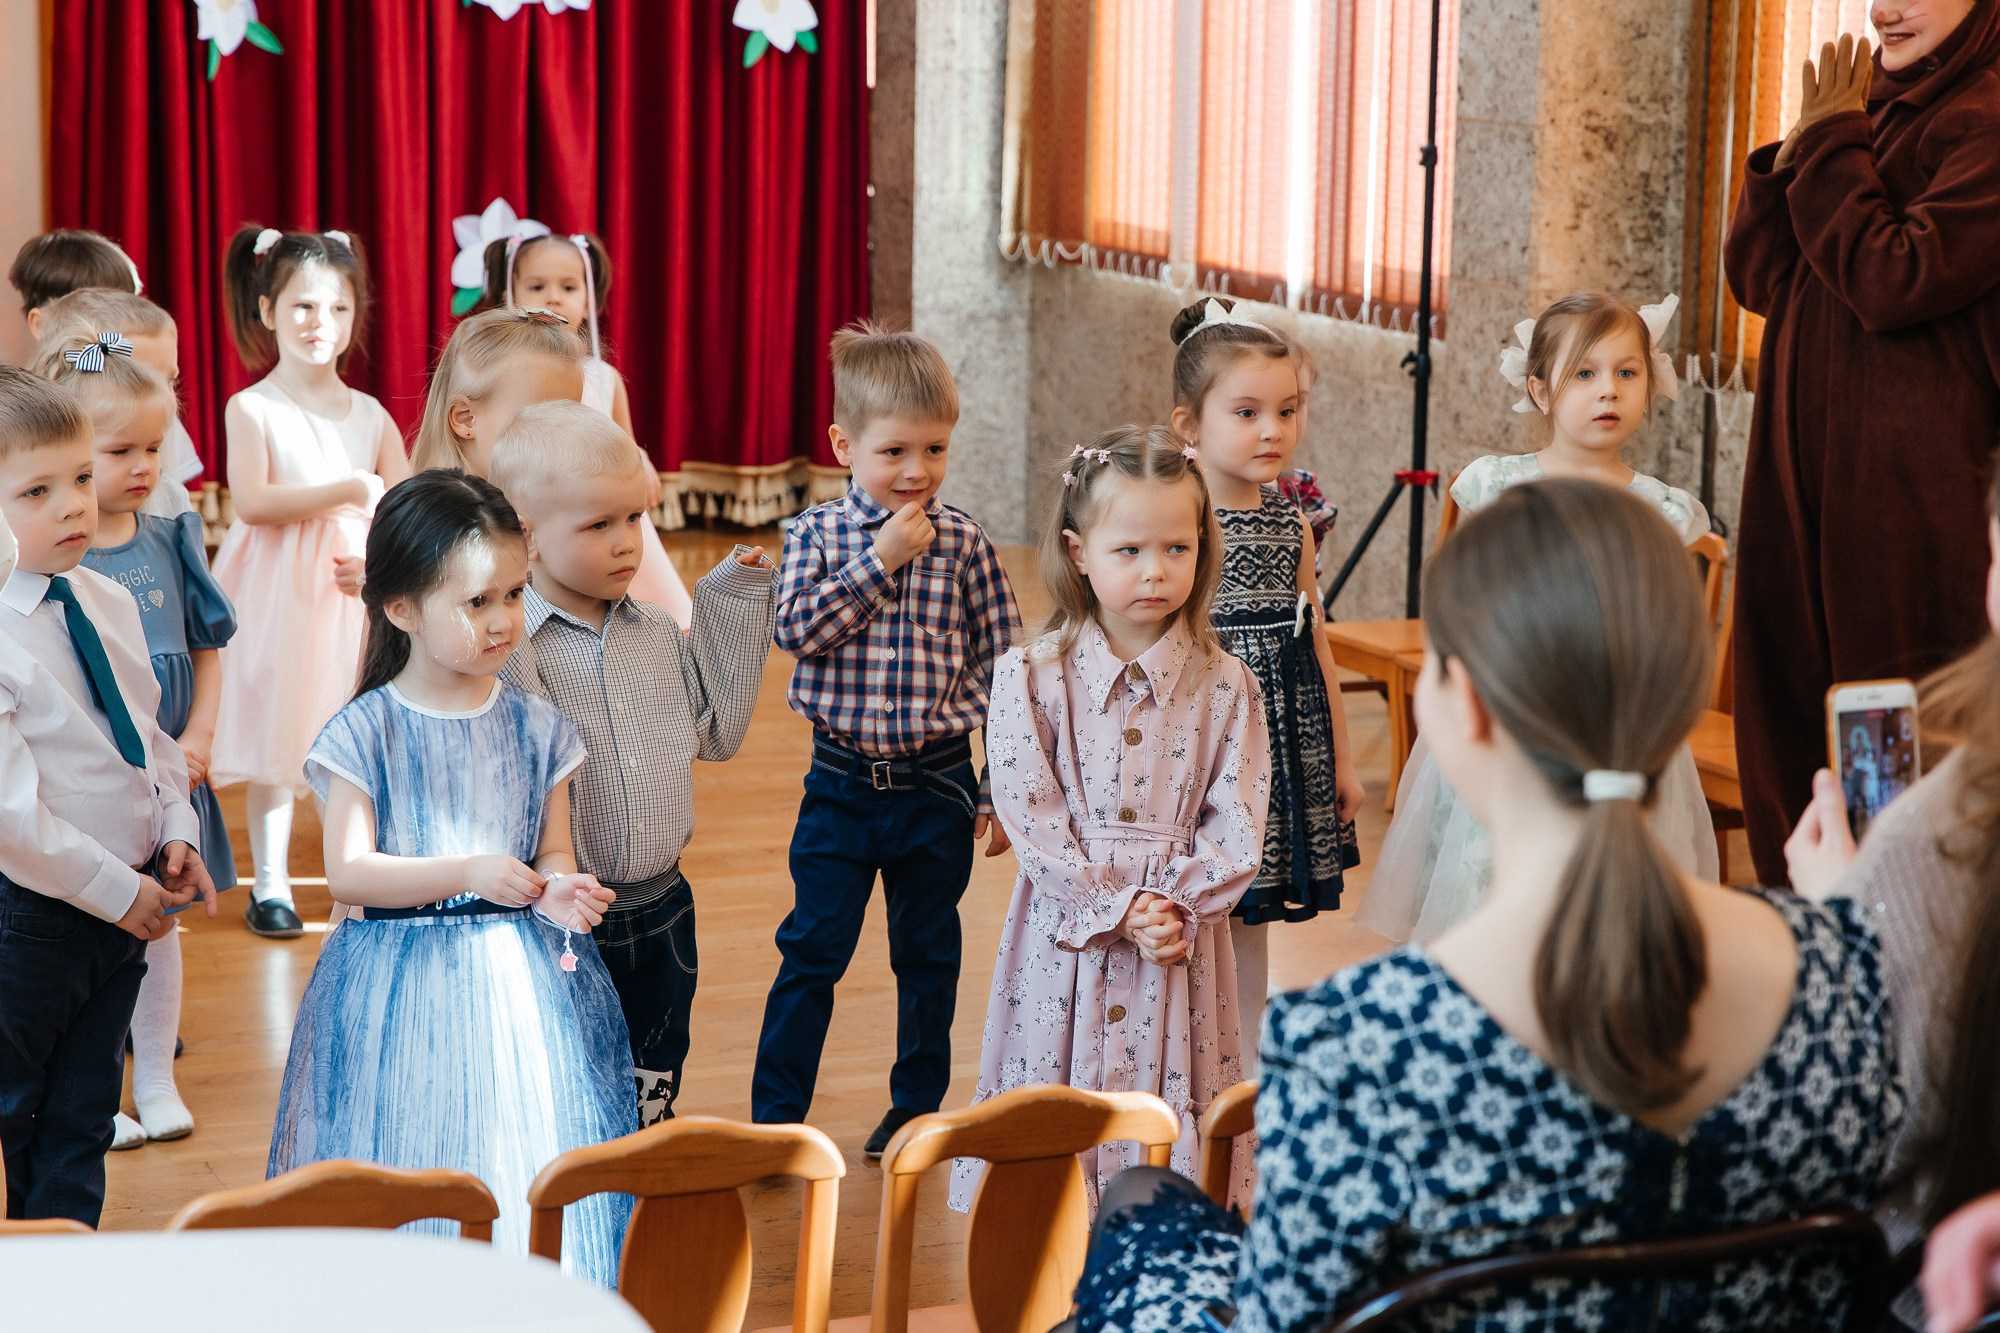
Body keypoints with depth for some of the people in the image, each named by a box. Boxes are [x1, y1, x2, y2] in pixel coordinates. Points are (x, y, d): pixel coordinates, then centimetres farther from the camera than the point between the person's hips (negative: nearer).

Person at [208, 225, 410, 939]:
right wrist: (347, 490, -20)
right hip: (277, 594, -3)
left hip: (356, 596, 3)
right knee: (274, 729, 2)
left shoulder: (370, 415, 8)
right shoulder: (252, 410, -4)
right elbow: (252, 501, -18)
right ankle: (270, 883, 13)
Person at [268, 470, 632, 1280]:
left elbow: (554, 853, 7)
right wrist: (468, 872, -23)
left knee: (528, 1147, 5)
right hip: (404, 989, -3)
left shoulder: (535, 726, 3)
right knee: (416, 1161, 1)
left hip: (522, 975, 3)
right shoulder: (366, 731, -8)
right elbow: (347, 873, -12)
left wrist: (557, 893, -17)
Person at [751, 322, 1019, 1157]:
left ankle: (918, 1105, 29)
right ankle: (775, 1115, 9)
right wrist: (880, 560, -19)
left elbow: (999, 671, 1)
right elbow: (797, 627, -18)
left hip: (938, 784, 1)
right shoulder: (817, 534, -2)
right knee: (812, 950, 1)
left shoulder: (966, 545, -3)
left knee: (928, 954, 14)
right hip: (842, 782, -1)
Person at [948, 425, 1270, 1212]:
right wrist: (1119, 909, -16)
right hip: (1067, 948, -1)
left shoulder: (1225, 687, 2)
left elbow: (1237, 828, -2)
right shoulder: (1030, 679, -3)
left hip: (1182, 950, 1)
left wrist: (1175, 907, -16)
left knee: (1167, 1147, 4)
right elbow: (1031, 820, -9)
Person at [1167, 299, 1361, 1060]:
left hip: (1285, 740, 6)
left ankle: (1251, 1074, 24)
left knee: (1251, 922, 14)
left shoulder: (1293, 525, 7)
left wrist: (1342, 760, 16)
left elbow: (1316, 643, 13)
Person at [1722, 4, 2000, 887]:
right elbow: (1755, 278, 10)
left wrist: (1831, 149, -10)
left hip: (1911, 478, -8)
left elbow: (1896, 281, -20)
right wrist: (1799, 149, -2)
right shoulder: (1872, 111, 15)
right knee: (1791, 707, 10)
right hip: (1805, 468, 8)